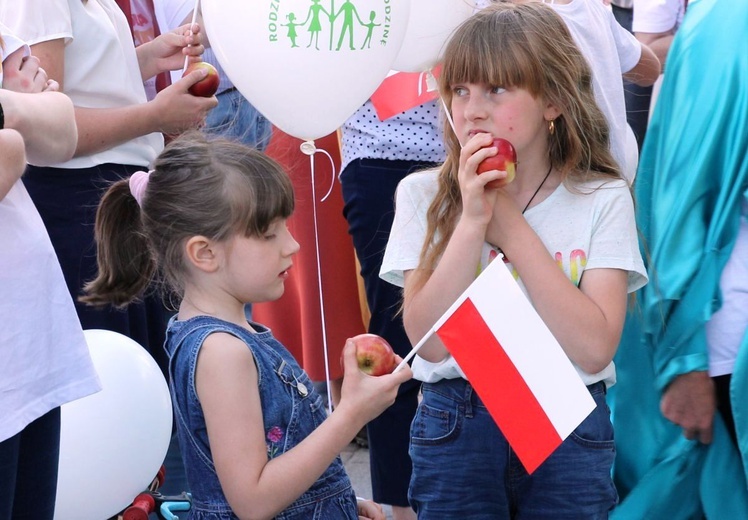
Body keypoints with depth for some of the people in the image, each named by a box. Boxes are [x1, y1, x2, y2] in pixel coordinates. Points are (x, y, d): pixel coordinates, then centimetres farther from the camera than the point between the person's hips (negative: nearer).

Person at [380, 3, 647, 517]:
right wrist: (472, 219, -18)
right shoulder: (424, 194, -1)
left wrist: (510, 223, -15)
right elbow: (430, 339, -10)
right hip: (456, 423, 1)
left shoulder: (602, 200, -4)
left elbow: (594, 348, -16)